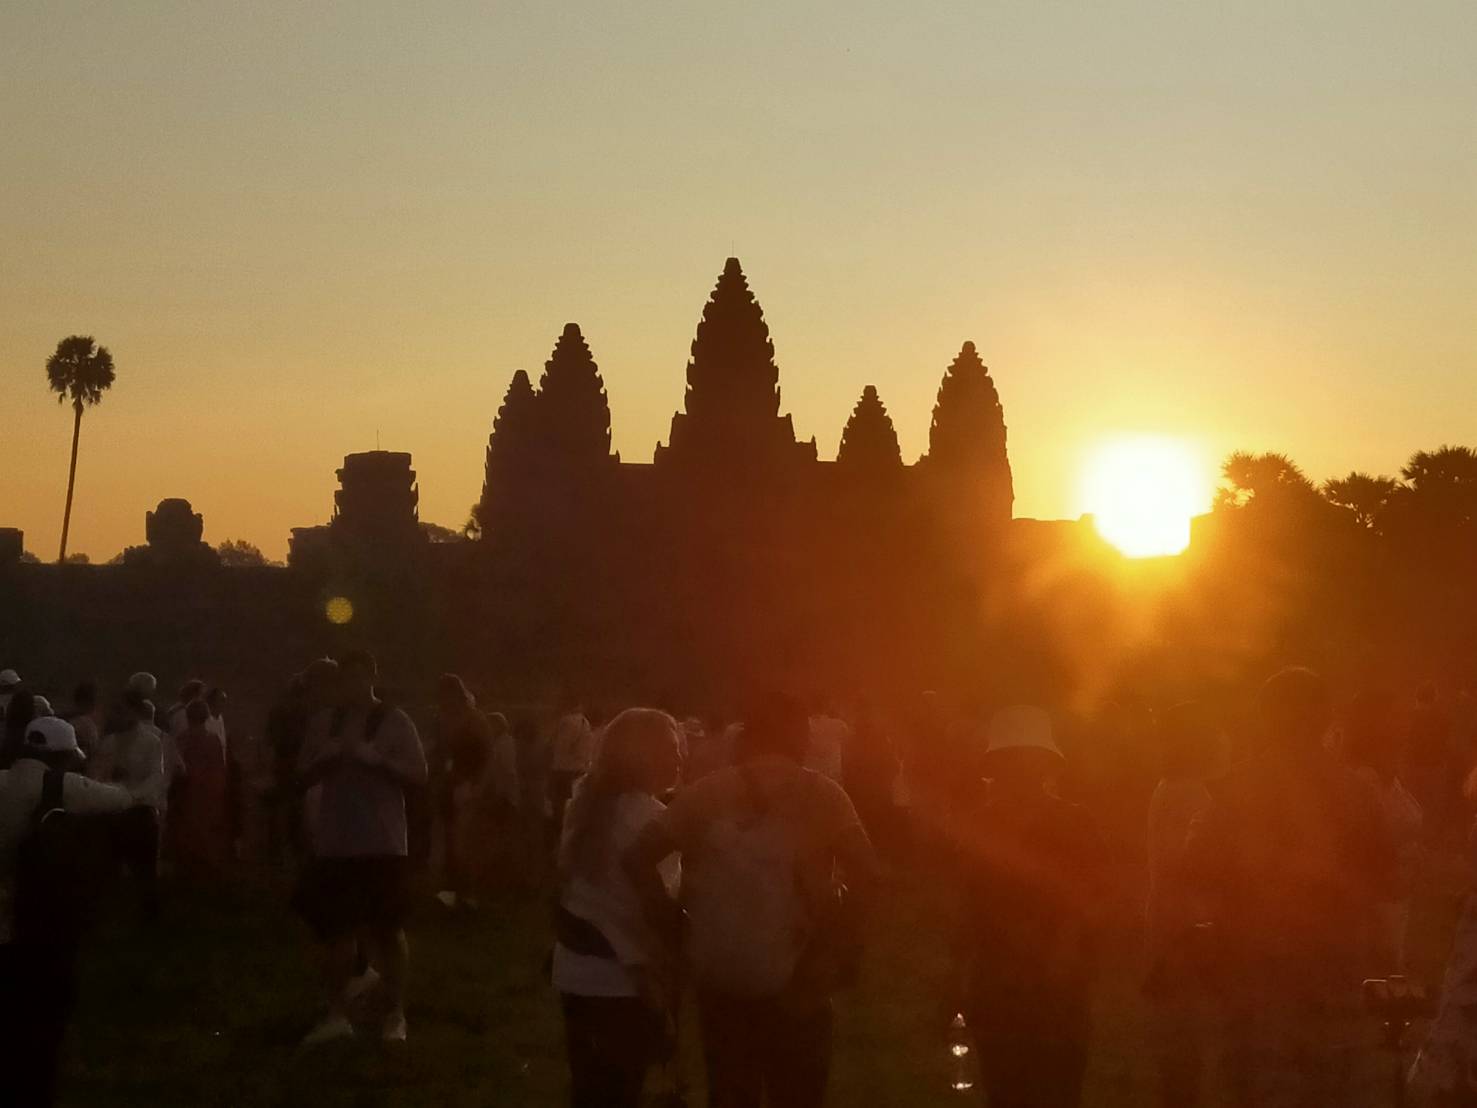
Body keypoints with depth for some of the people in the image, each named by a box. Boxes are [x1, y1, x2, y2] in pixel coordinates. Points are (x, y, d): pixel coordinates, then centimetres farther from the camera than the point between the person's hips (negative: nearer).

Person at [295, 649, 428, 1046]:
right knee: (336, 929, 6)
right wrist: (327, 756, -10)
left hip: (383, 844, -3)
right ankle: (337, 1014, 14)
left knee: (387, 930, 3)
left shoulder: (394, 722, -2)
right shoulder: (325, 724, 8)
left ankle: (394, 1014, 12)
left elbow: (419, 777, -6)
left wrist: (375, 758, -19)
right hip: (334, 843, 3)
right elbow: (303, 779, 9)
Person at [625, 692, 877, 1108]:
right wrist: (841, 941, -3)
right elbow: (863, 870, -13)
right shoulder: (821, 793, 1)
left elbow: (638, 857, -1)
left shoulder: (706, 791, 6)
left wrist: (670, 924, 6)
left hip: (719, 974, 2)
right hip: (795, 977, -2)